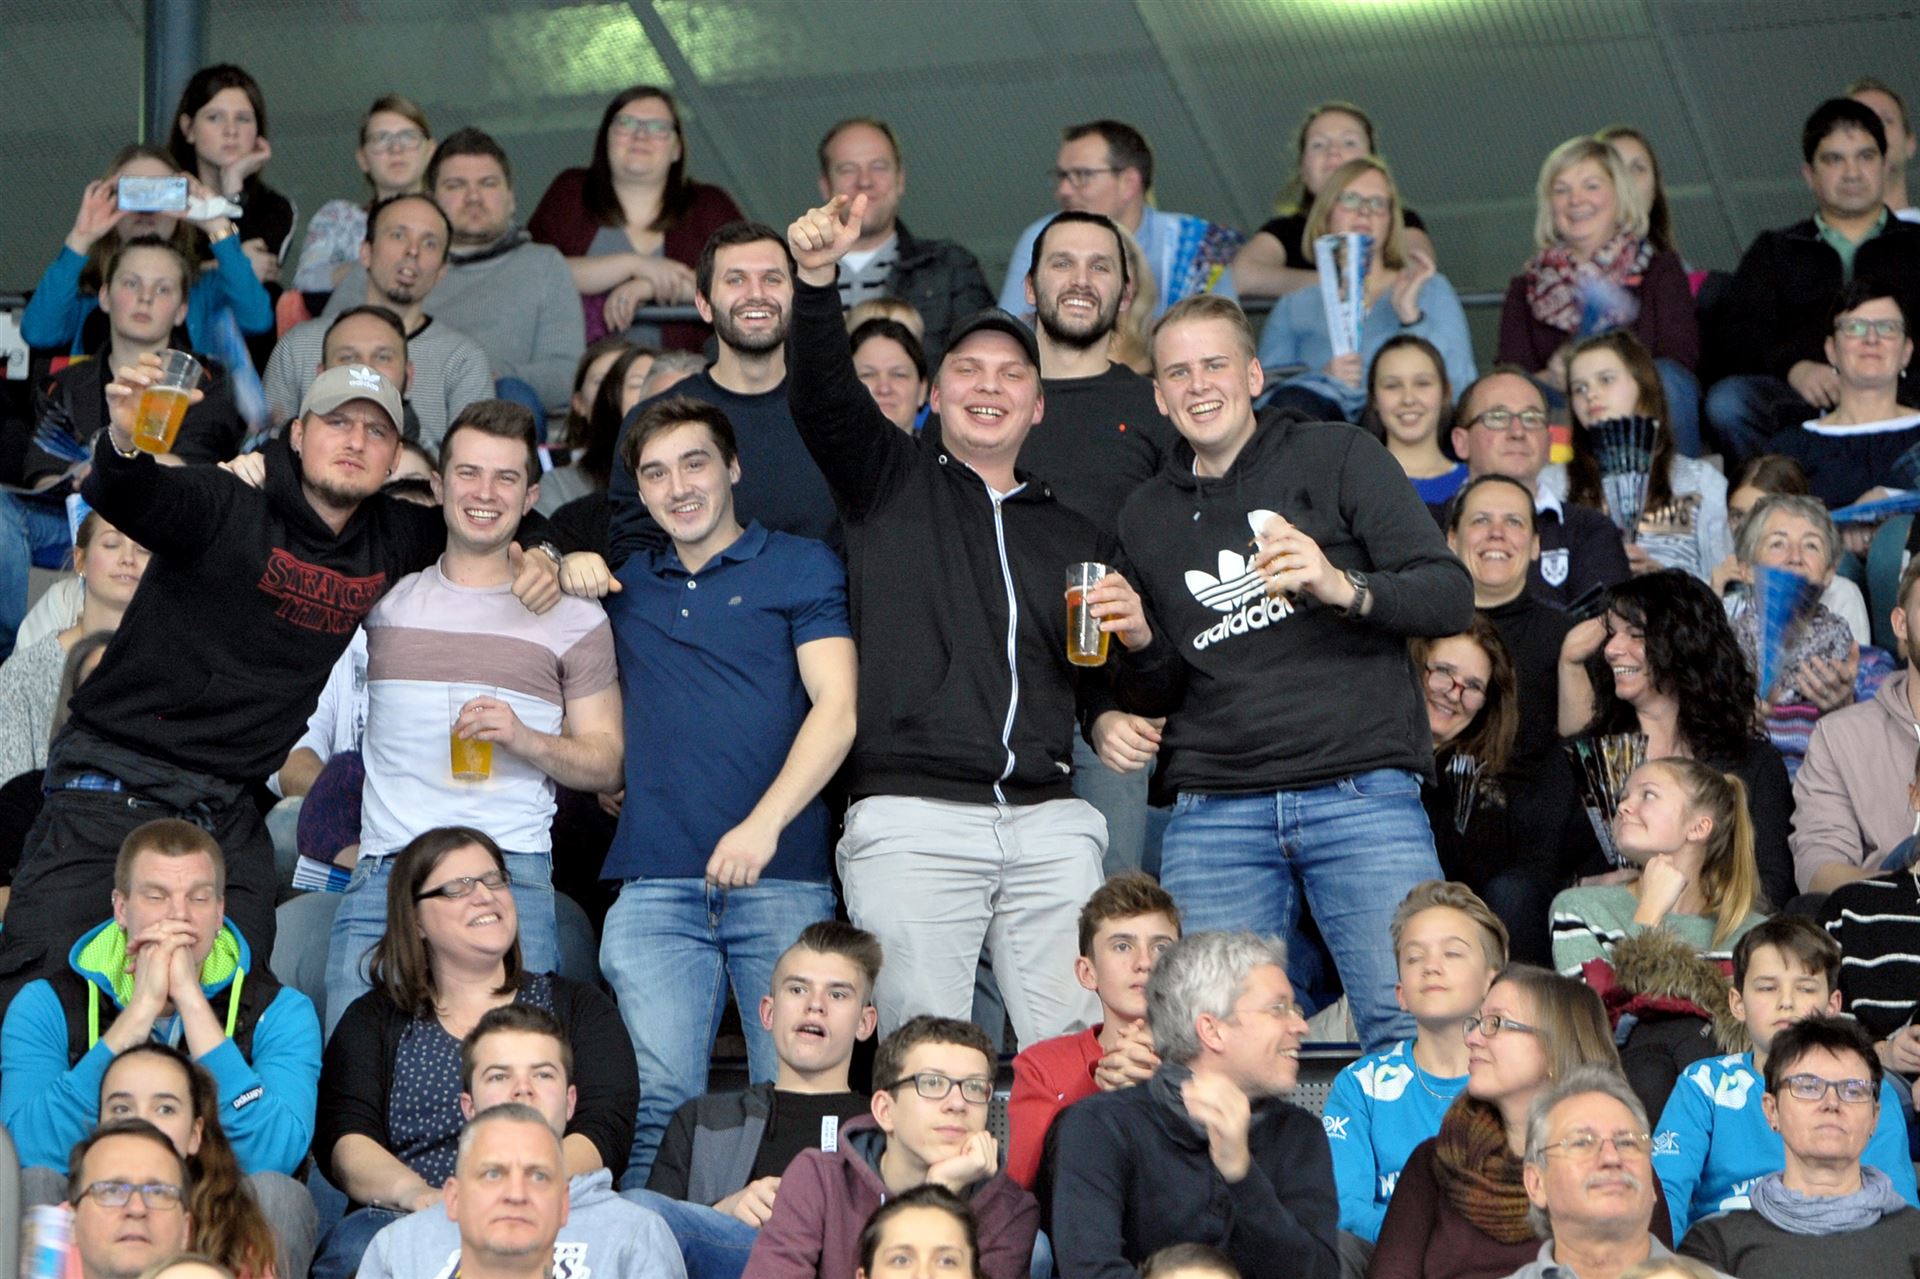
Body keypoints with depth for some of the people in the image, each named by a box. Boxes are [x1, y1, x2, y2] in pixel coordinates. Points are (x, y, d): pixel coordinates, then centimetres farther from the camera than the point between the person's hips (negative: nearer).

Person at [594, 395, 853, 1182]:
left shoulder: (801, 567, 9)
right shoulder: (624, 586, 21)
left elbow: (836, 708, -3)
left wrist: (764, 824, -17)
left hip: (782, 878, -2)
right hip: (654, 884, 3)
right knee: (659, 1103, -8)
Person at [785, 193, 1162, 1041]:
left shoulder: (1075, 536, 23)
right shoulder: (891, 480, 15)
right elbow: (821, 399, -5)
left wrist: (1136, 638, 2)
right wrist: (816, 280, -22)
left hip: (1049, 823, 3)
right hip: (911, 818, -3)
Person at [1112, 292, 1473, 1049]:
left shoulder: (1338, 460, 8)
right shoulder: (1146, 518, 20)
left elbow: (1451, 596, 0)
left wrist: (1343, 587, -17)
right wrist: (1120, 690, 4)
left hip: (1361, 793, -3)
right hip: (1214, 809, 3)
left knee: (1415, 1029, -13)